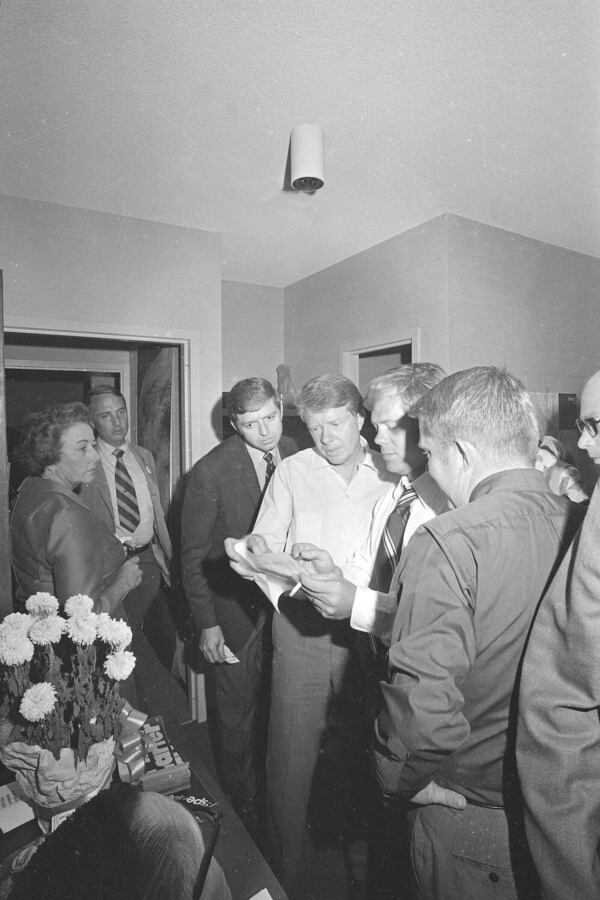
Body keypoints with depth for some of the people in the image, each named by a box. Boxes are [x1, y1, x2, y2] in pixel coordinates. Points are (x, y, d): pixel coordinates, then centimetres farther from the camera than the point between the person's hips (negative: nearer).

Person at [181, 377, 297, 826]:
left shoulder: (295, 453, -6)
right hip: (237, 610, -4)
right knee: (238, 713, 16)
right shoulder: (209, 473, -18)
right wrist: (207, 624, -10)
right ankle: (244, 797, 43)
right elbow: (193, 555, -11)